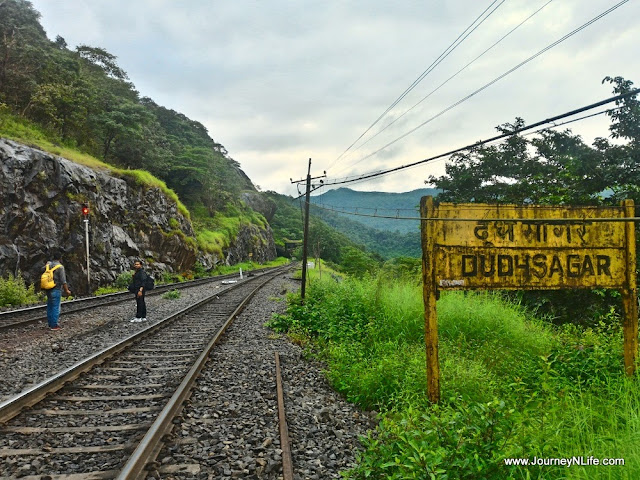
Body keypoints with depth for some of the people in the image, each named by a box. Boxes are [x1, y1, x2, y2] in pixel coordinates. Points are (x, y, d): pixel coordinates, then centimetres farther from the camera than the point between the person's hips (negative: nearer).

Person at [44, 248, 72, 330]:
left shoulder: (48, 264, 3)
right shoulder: (60, 267, -15)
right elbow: (63, 281, -15)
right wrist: (67, 290, -4)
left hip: (48, 289, 7)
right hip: (56, 290, -7)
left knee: (49, 307, 15)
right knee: (56, 307, -2)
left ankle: (50, 324, 23)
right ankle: (54, 326, 1)